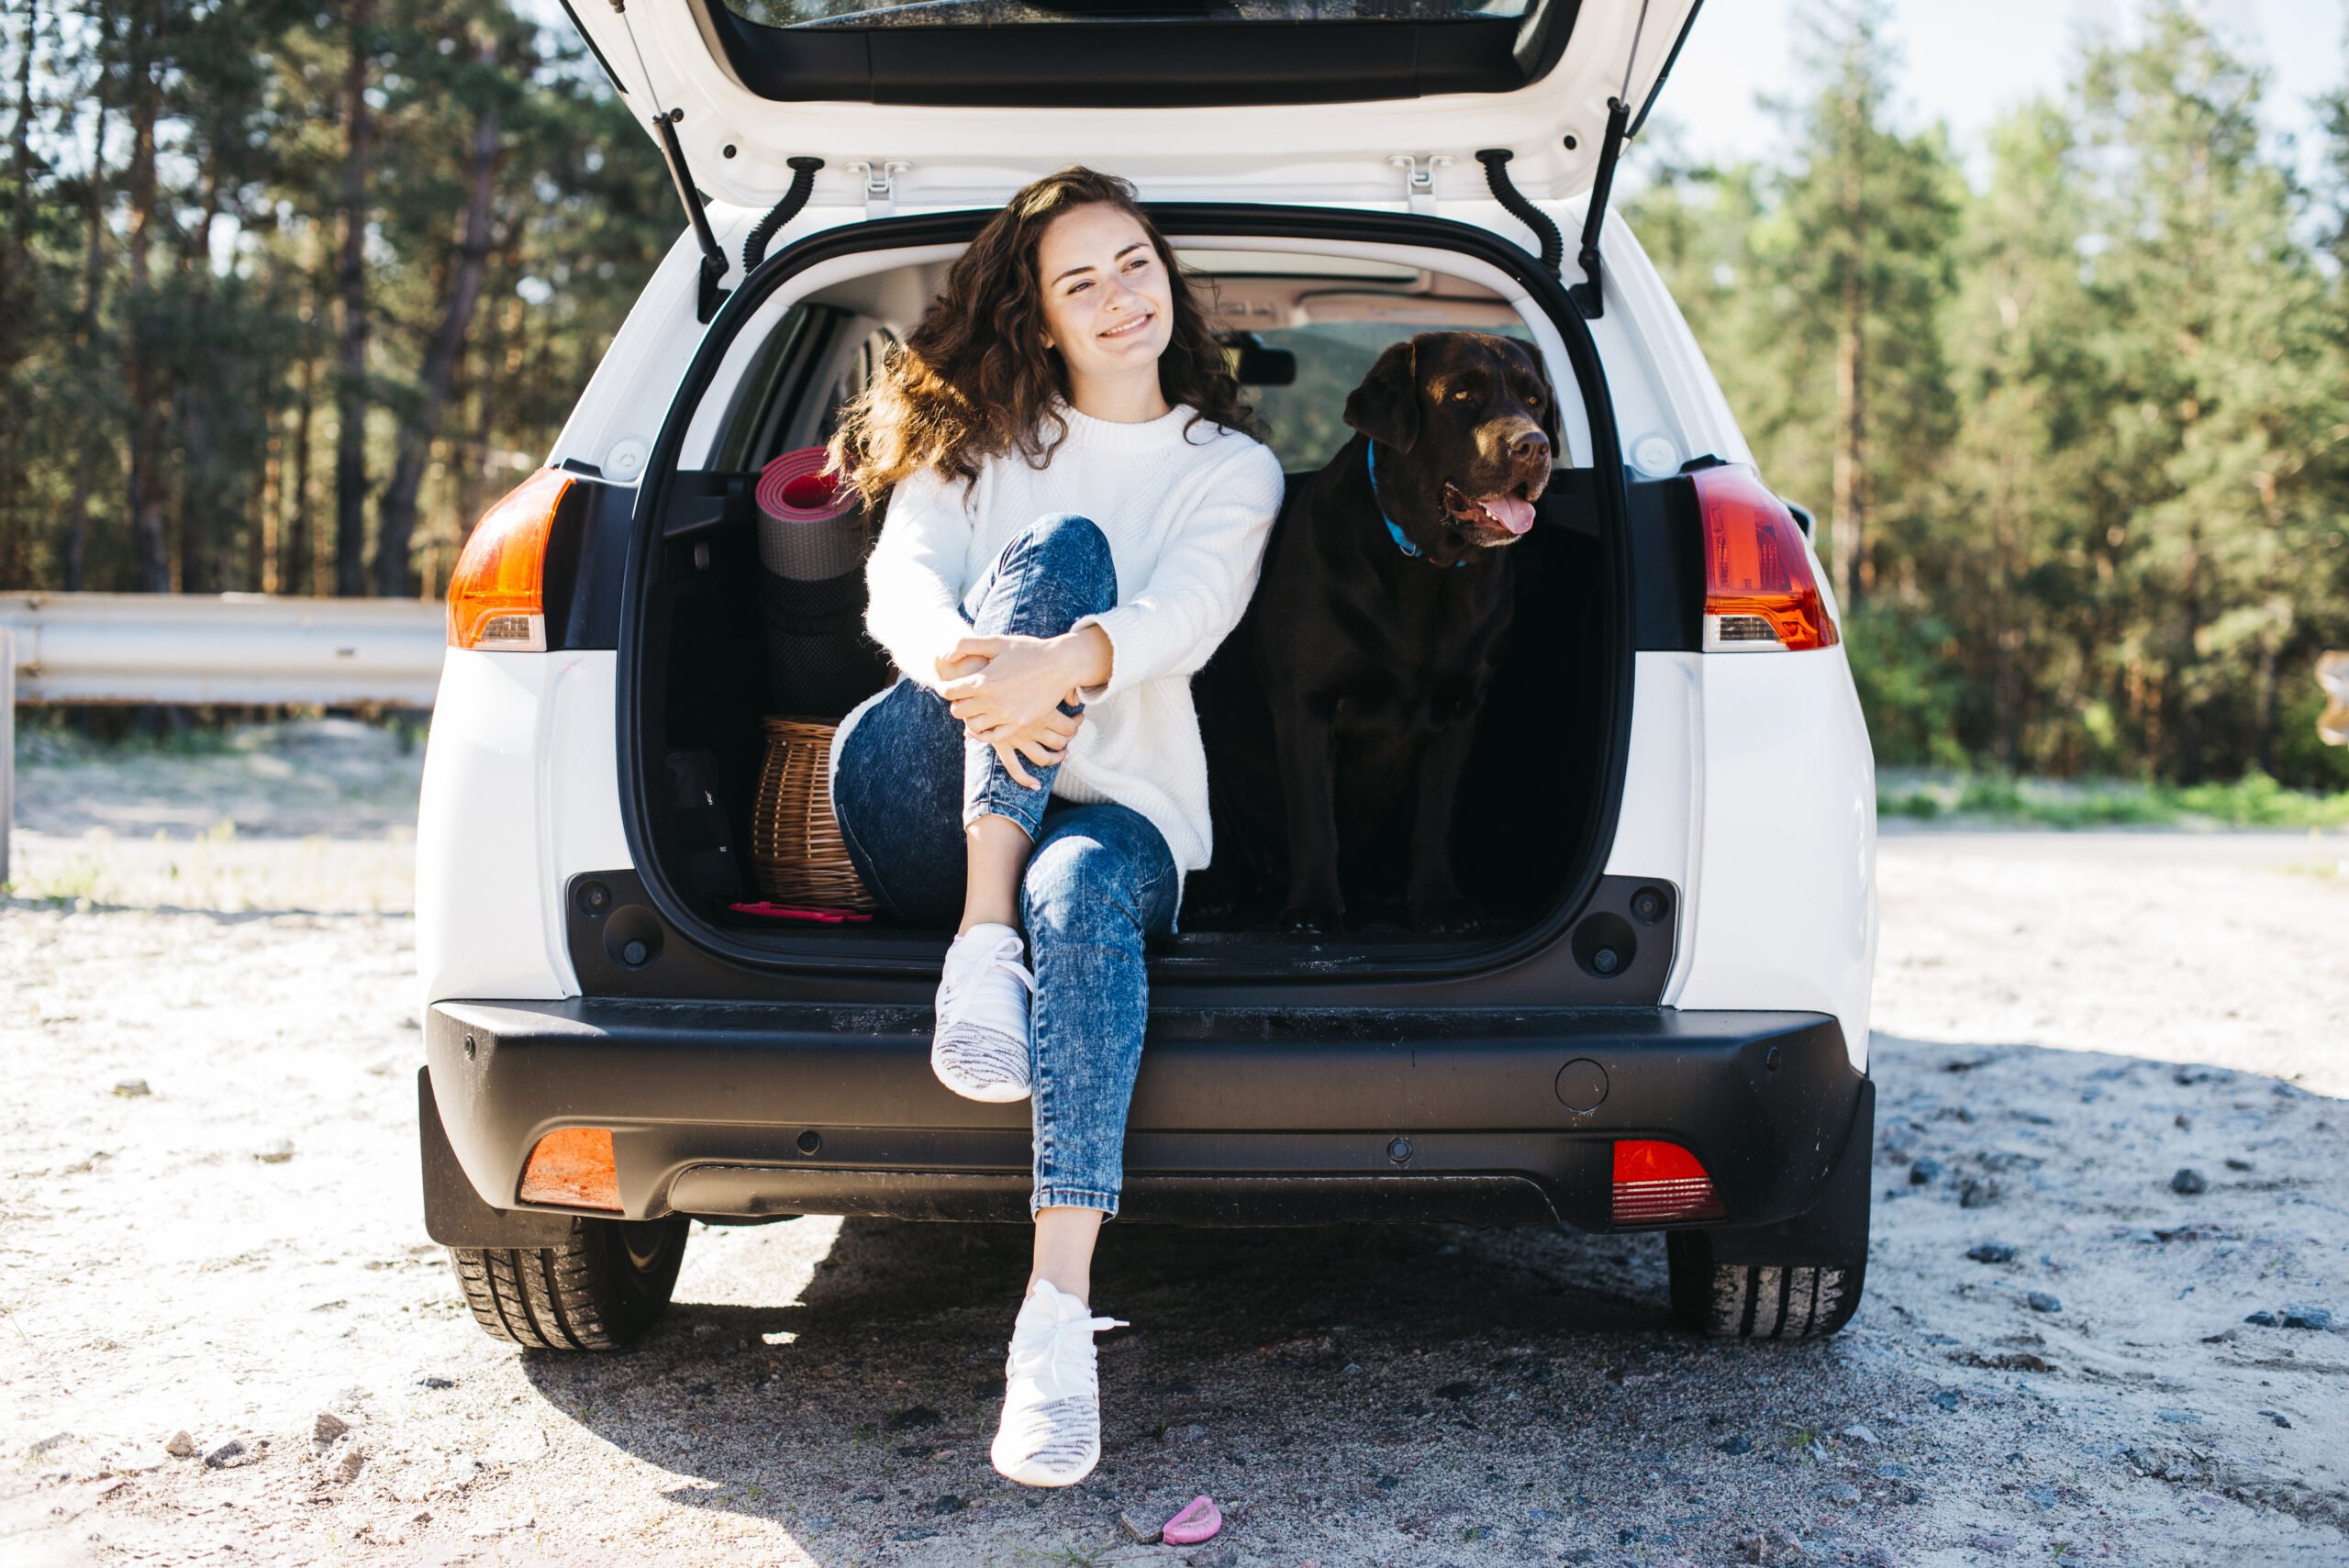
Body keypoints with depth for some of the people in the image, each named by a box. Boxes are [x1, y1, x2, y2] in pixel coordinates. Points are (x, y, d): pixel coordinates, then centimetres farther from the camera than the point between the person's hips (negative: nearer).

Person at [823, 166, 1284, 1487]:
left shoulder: (1233, 469, 12)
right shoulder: (980, 437, 16)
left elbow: (1183, 614, -10)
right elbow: (900, 579, -4)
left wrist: (1064, 665, -34)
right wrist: (964, 662, -31)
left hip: (1120, 810, -1)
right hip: (935, 824, 1)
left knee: (1085, 892, -40)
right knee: (1055, 547, -24)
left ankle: (1059, 1326, -51)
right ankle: (982, 944, -39)